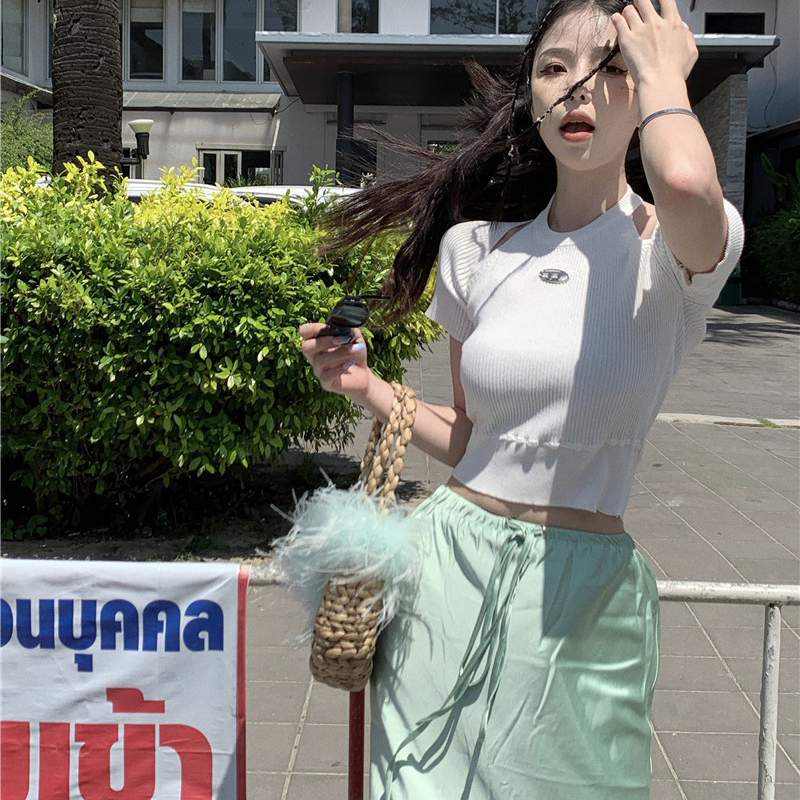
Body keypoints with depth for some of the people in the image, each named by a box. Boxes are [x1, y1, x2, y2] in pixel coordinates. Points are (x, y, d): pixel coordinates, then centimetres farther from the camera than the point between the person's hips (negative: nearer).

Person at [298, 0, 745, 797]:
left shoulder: (673, 249, -7)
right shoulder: (476, 249, 5)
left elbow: (685, 185, -35)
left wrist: (664, 73, -15)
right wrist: (367, 387, -3)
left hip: (581, 592, -2)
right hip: (451, 563, 3)